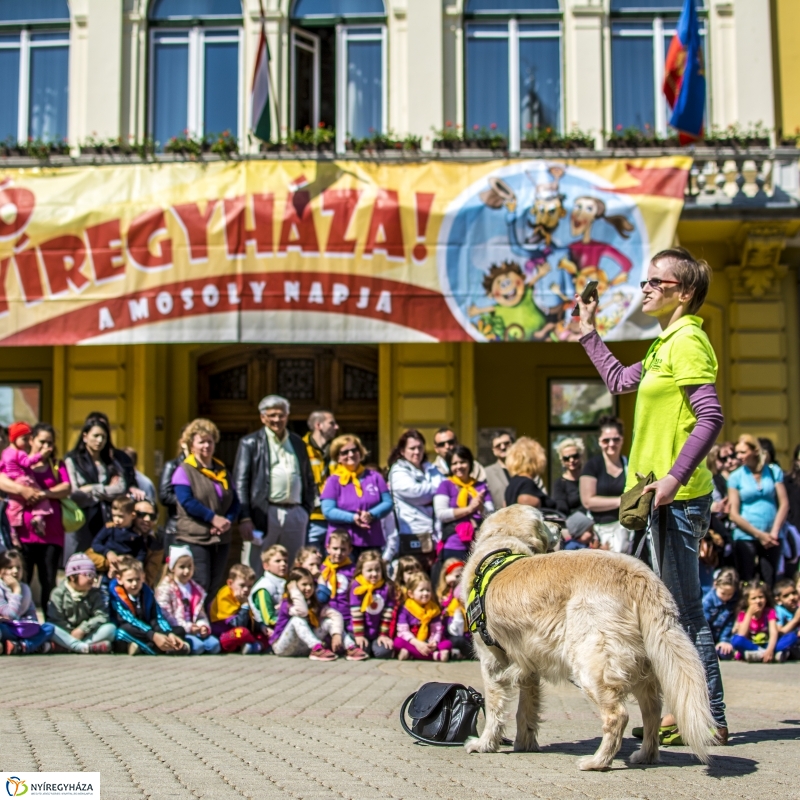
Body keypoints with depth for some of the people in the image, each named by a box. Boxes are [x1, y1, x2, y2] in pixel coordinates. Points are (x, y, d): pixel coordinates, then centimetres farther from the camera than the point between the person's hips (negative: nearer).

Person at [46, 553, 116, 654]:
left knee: (111, 627, -22)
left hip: (87, 634, 3)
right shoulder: (59, 593, -1)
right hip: (66, 634, -2)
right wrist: (72, 632, -19)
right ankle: (86, 647, -44)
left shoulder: (95, 594, 7)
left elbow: (102, 616, -7)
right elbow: (54, 620, -8)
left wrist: (82, 629, -19)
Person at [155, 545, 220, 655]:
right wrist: (187, 627, -17)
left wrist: (203, 626, -5)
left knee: (214, 644, -17)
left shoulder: (197, 589, 18)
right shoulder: (165, 588, -4)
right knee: (197, 646, -31)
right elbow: (166, 615, -13)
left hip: (194, 630, 7)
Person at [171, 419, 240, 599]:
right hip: (194, 537, -6)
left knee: (216, 588, 8)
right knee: (200, 587, -10)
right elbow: (187, 501, -16)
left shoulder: (222, 471, 15)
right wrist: (213, 518, -18)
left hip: (220, 538, 6)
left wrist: (228, 520, -9)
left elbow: (235, 501, 11)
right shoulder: (184, 471, -3)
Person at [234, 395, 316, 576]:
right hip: (264, 514, -4)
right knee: (253, 575, -3)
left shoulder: (298, 443, 17)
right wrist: (244, 518, -11)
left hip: (295, 515, 4)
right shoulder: (250, 443, 5)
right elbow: (240, 482, -2)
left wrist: (307, 510, 9)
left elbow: (309, 481, 21)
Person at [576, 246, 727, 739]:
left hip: (678, 498, -10)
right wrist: (589, 333, 34)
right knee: (676, 609, 15)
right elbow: (621, 382, 33)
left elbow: (711, 418, -22)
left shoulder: (688, 340, -13)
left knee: (685, 611, -5)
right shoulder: (669, 343, 17)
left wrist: (674, 477, -26)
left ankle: (712, 721, 3)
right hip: (664, 498, 10)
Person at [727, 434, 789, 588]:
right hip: (746, 537, -1)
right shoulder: (736, 477, 1)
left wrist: (774, 531, -9)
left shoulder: (774, 471, 6)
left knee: (769, 584, -1)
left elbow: (784, 504, 2)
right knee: (746, 584, -2)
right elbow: (734, 514, -2)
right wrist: (759, 534, -8)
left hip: (771, 537, 1)